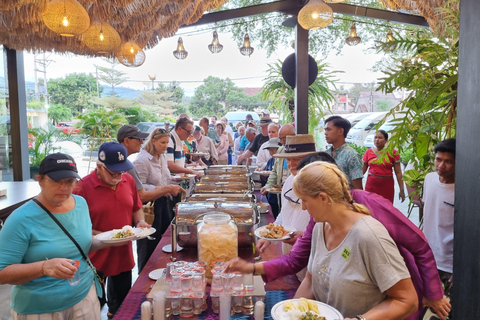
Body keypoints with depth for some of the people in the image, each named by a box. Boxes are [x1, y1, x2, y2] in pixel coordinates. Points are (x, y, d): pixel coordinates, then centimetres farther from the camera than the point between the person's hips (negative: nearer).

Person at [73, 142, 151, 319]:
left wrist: (139, 222, -7)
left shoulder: (128, 180, -1)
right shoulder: (83, 187, -17)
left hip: (124, 255, 5)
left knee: (122, 301, 23)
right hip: (96, 258, -4)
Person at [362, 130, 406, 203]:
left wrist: (402, 190, 0)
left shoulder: (393, 153, 0)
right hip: (371, 185, 1)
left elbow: (398, 173, 1)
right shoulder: (368, 152, 4)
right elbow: (362, 170, 8)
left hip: (387, 186, -1)